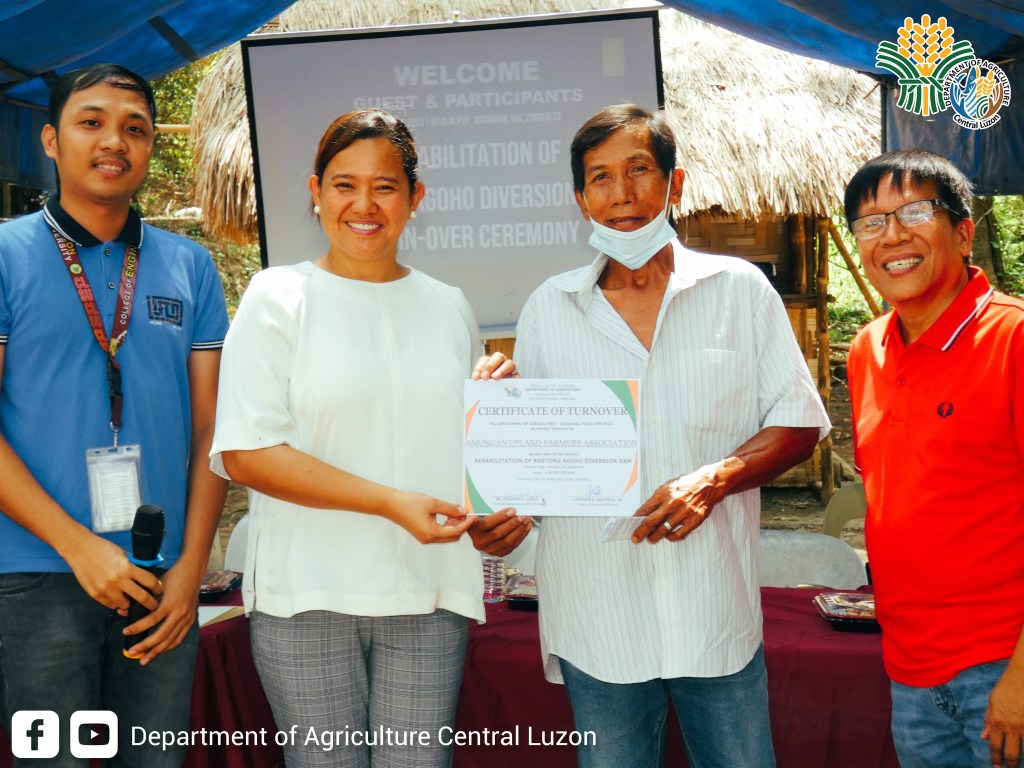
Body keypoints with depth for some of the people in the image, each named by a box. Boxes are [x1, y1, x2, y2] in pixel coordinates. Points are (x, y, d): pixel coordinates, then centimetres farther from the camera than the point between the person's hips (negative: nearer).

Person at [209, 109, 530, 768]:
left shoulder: (448, 307, 11)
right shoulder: (279, 297, -1)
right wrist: (391, 502, -18)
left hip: (429, 594, 3)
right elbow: (245, 452, -10)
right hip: (308, 595, -3)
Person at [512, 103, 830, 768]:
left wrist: (716, 478, -15)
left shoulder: (741, 290, 2)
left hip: (717, 613, -1)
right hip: (596, 618, 1)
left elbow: (798, 423, 2)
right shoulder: (548, 309, 6)